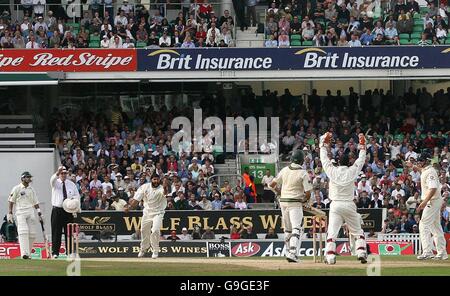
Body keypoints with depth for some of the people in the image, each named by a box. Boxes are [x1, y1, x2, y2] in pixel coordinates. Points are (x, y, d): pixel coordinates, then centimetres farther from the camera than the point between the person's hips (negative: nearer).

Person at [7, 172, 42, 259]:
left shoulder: (31, 189, 17)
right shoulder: (17, 188, 3)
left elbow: (35, 202, 20)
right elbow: (11, 201, 2)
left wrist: (39, 213, 12)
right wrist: (10, 213, -4)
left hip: (31, 213, 5)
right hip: (20, 212, -5)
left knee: (32, 234, -2)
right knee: (23, 232, -17)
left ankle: (28, 253, 7)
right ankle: (24, 253, -25)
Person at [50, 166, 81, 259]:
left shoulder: (71, 184, 11)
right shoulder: (56, 183, 2)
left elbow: (77, 196, 12)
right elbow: (52, 180, -23)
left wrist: (74, 200, -12)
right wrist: (57, 173, -44)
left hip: (69, 211, 2)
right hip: (57, 210, -2)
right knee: (56, 232, -4)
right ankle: (55, 252, -2)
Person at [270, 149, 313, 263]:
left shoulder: (284, 170, 4)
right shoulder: (303, 173, -10)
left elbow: (272, 184, 13)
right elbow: (308, 193, -12)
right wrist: (305, 200, 8)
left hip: (283, 201, 5)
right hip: (295, 203, -5)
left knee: (288, 228, 17)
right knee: (296, 228, -10)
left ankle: (290, 251, 23)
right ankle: (292, 252, -26)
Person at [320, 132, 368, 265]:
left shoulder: (332, 171, -3)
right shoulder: (352, 171, -3)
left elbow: (324, 159, 9)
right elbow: (361, 160, 11)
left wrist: (325, 143, 19)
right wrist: (362, 145, 22)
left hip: (335, 205, 0)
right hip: (349, 205, 1)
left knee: (332, 232, -3)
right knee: (357, 232, 12)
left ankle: (330, 256, -14)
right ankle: (361, 253, -1)